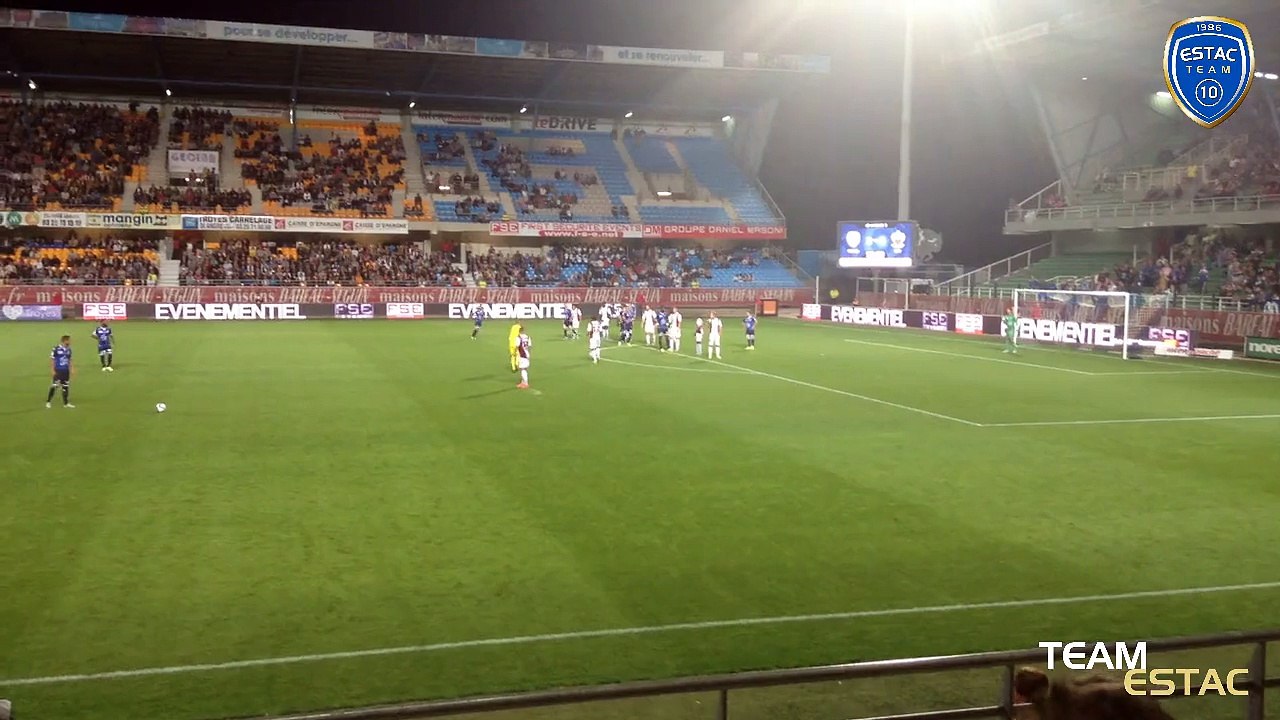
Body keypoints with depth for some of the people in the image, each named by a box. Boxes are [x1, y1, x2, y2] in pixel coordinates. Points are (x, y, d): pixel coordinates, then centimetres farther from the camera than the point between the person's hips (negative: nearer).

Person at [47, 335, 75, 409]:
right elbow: (52, 359, -7)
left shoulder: (68, 350, 6)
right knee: (55, 386, -6)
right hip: (58, 371, -6)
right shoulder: (56, 349, -12)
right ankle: (48, 402, 7)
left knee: (65, 387, 8)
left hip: (66, 371, 6)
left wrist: (71, 369, 10)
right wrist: (53, 370, -10)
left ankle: (66, 403, 14)